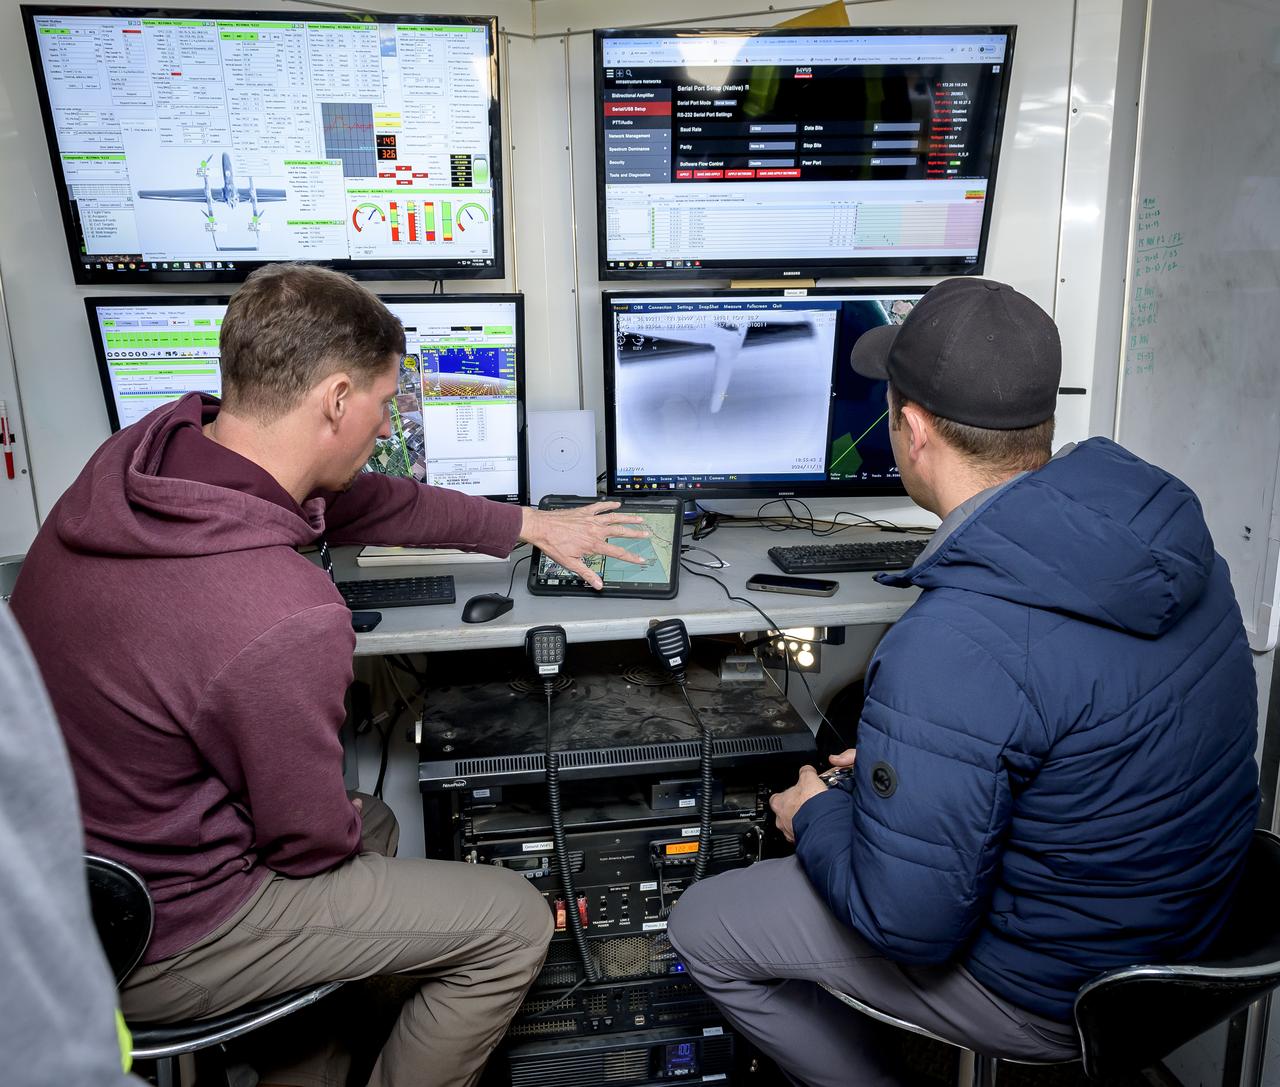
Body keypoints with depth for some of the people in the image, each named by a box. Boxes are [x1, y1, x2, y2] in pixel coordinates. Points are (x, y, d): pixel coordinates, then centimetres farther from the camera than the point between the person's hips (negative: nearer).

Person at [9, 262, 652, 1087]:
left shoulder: (145, 447, -11)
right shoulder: (287, 618, -37)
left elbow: (360, 501, 3)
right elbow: (310, 843, -20)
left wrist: (529, 524, 12)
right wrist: (342, 835, 4)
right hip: (155, 949, -8)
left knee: (374, 826, 29)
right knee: (515, 923, 1)